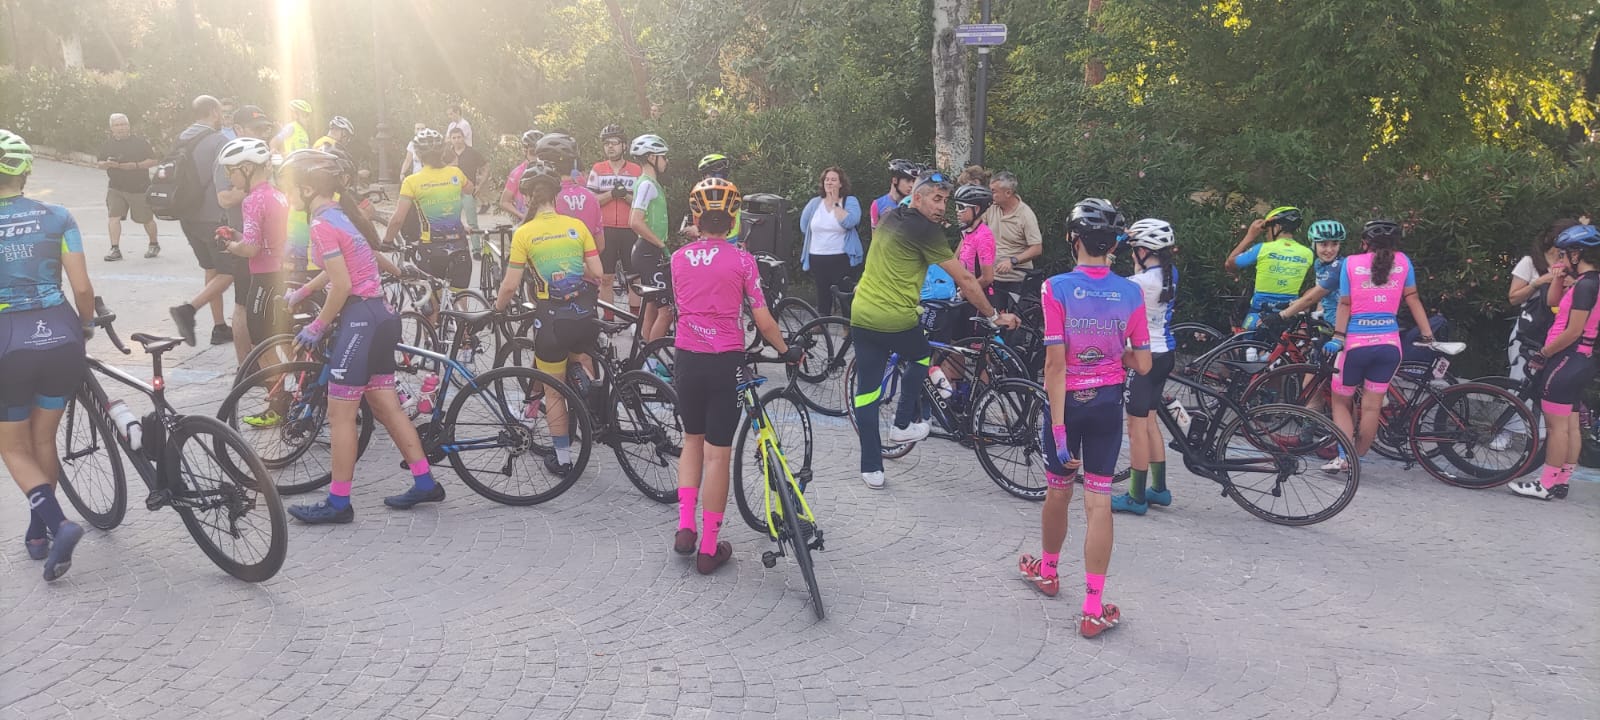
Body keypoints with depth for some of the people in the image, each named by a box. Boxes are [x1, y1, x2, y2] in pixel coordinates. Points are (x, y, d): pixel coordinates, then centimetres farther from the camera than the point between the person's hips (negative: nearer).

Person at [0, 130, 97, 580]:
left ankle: (58, 523, -9)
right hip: (61, 338, 2)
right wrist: (86, 325, 16)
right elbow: (82, 287, -3)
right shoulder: (57, 218, 0)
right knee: (43, 439, 20)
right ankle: (38, 533, 28)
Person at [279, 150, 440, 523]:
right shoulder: (342, 214, 12)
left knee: (340, 415, 0)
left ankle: (338, 502, 7)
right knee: (386, 408, 14)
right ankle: (425, 483, 18)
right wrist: (301, 293, 32)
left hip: (359, 321, -9)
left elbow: (341, 286, -19)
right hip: (379, 317, 9)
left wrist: (317, 327, -8)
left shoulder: (323, 224, -15)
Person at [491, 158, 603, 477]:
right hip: (584, 316, 3)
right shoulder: (577, 226, 2)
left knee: (554, 392, 12)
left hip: (552, 319, -2)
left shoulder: (524, 233, -6)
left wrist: (498, 306, 14)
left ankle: (562, 459, 18)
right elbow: (597, 274, 2)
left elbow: (510, 285, -6)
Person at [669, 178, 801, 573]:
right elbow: (764, 322, -8)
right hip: (726, 363, -3)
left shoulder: (679, 258, 2)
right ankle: (709, 548, 10)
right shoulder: (741, 260, -8)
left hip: (687, 360, 4)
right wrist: (787, 351, 9)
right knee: (718, 453, 4)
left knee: (692, 440, 23)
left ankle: (685, 528, 14)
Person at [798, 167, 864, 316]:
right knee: (822, 296, 10)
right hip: (817, 259, 4)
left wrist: (836, 203, -14)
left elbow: (849, 222, -19)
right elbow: (804, 226, 17)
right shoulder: (814, 203, 9)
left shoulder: (850, 201, -2)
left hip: (842, 259, -4)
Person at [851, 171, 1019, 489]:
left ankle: (871, 468, 11)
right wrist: (994, 316, -2)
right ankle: (904, 424, 28)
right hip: (898, 322, -6)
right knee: (921, 357, 26)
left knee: (867, 389, 8)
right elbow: (964, 279, -10)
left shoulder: (890, 218, 11)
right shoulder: (925, 230, -11)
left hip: (862, 316, 6)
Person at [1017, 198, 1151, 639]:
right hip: (1108, 403, 1)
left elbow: (1055, 364, -19)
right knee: (1098, 501, 3)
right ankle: (1094, 609, 4)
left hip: (1068, 400, -1)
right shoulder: (1130, 293, -7)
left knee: (1058, 490, 19)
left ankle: (1048, 571, 42)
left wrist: (1059, 428, -17)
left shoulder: (1057, 288, -15)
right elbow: (1142, 364, -4)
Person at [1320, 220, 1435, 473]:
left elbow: (1345, 304, -5)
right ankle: (1357, 459, 13)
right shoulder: (1402, 262, 6)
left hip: (1356, 343, -2)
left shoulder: (1351, 263, -1)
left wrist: (1338, 337, -5)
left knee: (1341, 401, 11)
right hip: (1389, 344, 2)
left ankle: (1344, 456, -4)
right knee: (1372, 406, 8)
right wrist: (1427, 336, 10)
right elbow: (1413, 299, 6)